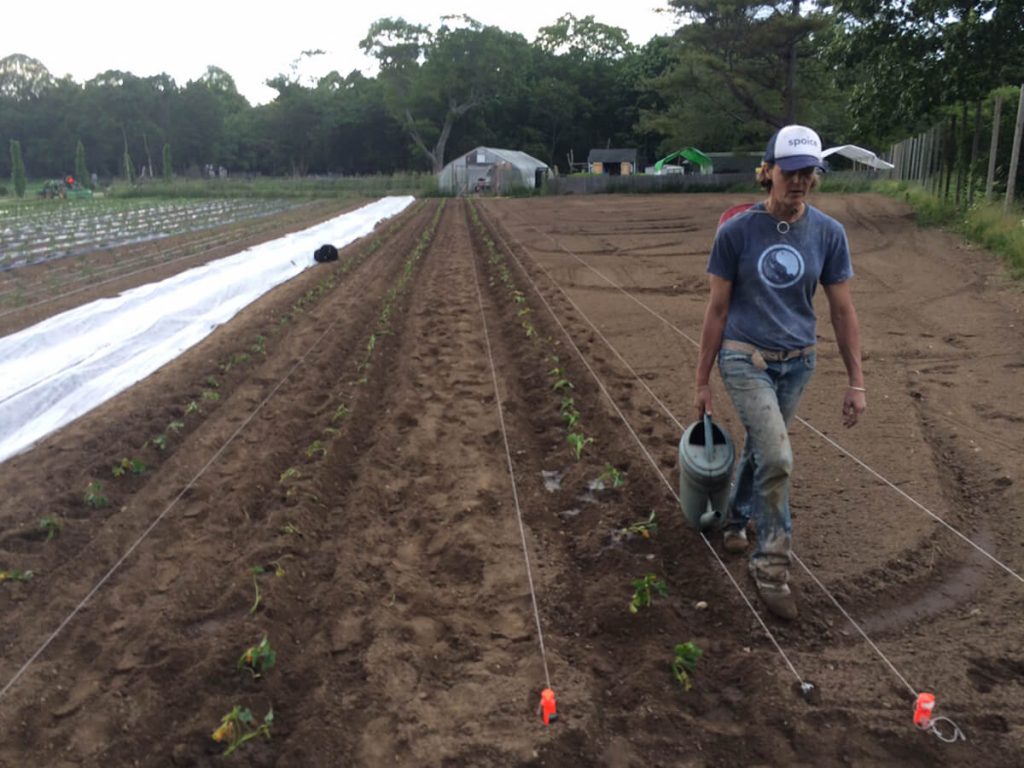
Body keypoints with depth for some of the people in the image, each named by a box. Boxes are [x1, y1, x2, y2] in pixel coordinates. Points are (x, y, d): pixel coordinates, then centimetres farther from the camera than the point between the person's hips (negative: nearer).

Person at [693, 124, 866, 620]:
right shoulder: (736, 231, -11)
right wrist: (702, 381, -2)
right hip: (745, 359, -3)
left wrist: (856, 381, 1)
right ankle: (771, 563, 4)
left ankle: (735, 518, 46)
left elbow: (843, 310, 2)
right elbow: (717, 308, -6)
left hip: (797, 362, 3)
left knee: (759, 449, 18)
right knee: (778, 457, -15)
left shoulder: (828, 233, -4)